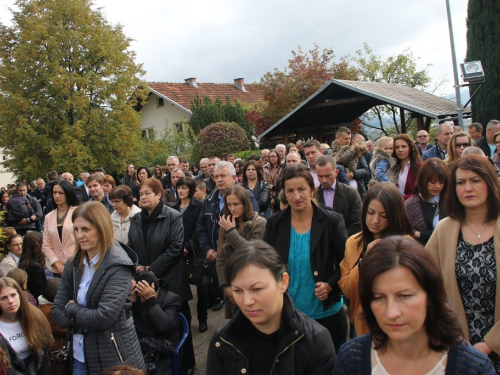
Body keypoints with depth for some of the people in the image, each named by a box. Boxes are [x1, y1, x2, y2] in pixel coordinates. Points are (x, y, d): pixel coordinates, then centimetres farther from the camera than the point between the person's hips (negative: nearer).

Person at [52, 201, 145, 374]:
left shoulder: (118, 266, -17)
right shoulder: (73, 264, 2)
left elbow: (105, 317, -24)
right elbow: (57, 312, 2)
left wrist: (72, 309, -9)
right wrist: (86, 318, -14)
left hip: (113, 358, -5)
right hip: (79, 355, 5)